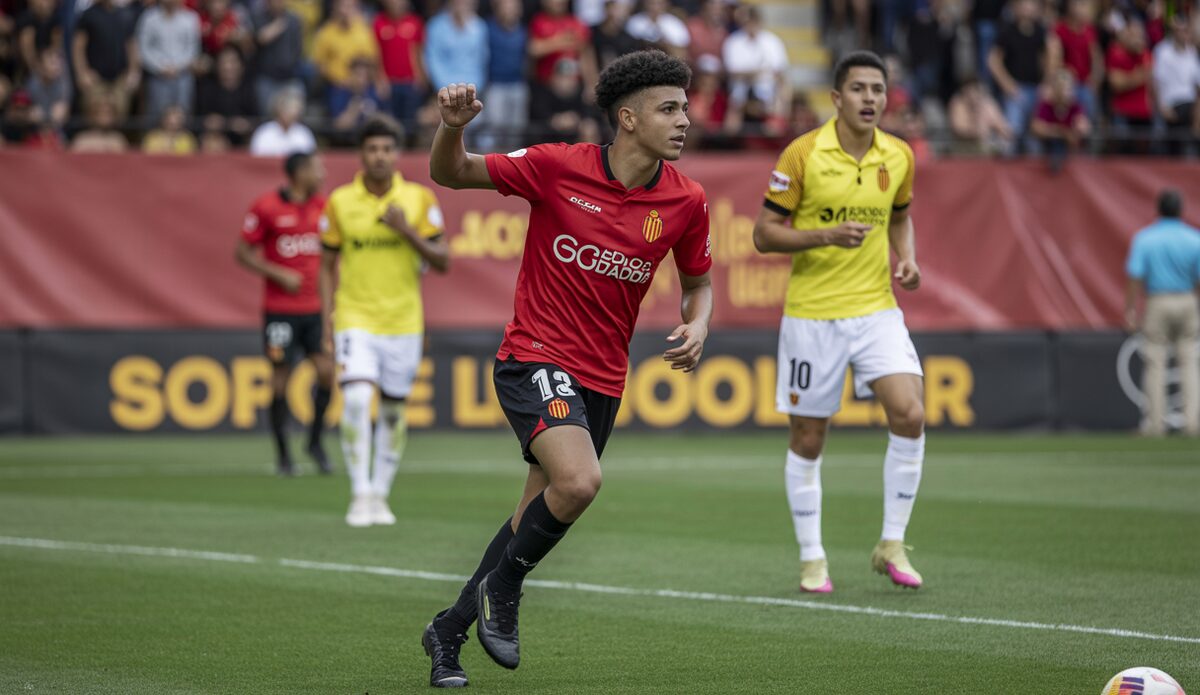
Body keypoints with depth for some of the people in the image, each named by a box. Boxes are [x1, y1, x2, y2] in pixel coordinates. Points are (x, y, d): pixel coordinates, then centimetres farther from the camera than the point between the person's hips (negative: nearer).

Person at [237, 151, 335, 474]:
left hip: (315, 309, 4)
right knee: (281, 376, 0)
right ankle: (282, 454, 12)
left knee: (327, 372, -7)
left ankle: (315, 441, 14)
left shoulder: (321, 206, 8)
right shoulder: (266, 206, -7)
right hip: (280, 310, -4)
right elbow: (242, 253, -4)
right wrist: (279, 275, -14)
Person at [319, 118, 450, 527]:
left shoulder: (420, 199, -1)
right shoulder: (340, 202, 0)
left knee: (393, 410, 8)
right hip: (355, 319, -1)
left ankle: (381, 494, 23)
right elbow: (328, 265, 8)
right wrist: (327, 317, -1)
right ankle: (360, 495, -12)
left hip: (404, 321, 1)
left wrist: (408, 231, -15)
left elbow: (442, 262, -1)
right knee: (356, 400, -19)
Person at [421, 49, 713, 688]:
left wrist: (697, 326, -7)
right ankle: (502, 587, -2)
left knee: (536, 522, 11)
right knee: (579, 480, -29)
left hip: (602, 381, 5)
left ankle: (449, 631, 30)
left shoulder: (687, 201, -2)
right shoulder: (558, 167, -12)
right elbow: (451, 175, -1)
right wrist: (452, 127, -23)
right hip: (535, 359, -5)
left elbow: (697, 282, 15)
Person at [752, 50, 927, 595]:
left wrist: (906, 258, 2)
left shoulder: (898, 156, 3)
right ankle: (812, 558, 20)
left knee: (909, 414, -15)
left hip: (877, 310, 3)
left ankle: (891, 546, -1)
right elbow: (764, 233, -7)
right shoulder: (802, 154, -10)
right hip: (812, 315, -3)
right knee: (808, 438, 4)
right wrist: (826, 235, -21)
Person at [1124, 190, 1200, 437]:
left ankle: (1156, 422, 5)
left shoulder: (1143, 239, -4)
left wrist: (1130, 312, -6)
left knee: (1155, 364, 5)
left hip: (1157, 304, -1)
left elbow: (1135, 278, -9)